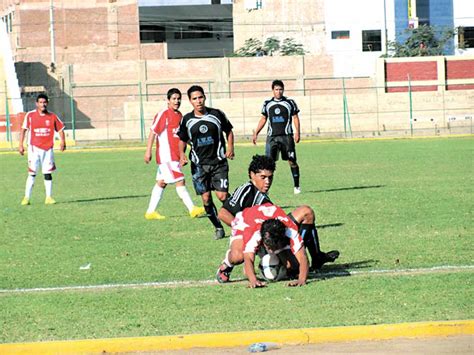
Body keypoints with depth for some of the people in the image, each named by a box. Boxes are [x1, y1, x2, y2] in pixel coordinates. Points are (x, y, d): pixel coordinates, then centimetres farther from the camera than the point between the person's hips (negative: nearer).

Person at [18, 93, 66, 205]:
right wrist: (20, 145, -1)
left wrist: (62, 141, -7)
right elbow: (23, 129, 4)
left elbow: (60, 129, 9)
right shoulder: (30, 115, -2)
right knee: (32, 174, -4)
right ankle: (27, 198, 0)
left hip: (48, 149, 2)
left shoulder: (52, 117, 2)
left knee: (48, 173, 4)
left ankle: (49, 197, 11)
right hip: (34, 148, -2)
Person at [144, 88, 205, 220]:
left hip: (175, 156, 8)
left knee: (161, 183, 11)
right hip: (166, 155, -8)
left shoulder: (180, 116, 13)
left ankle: (150, 212, 16)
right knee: (180, 181, -9)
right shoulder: (163, 115, -10)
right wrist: (148, 151, -12)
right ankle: (192, 209, -9)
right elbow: (153, 132, -9)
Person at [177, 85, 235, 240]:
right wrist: (182, 154, -4)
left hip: (218, 162, -2)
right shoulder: (187, 120, 1)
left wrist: (230, 146, -4)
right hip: (199, 164, 2)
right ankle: (218, 228, 14)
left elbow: (229, 131, 12)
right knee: (206, 198, -2)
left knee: (222, 196, -11)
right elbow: (182, 140, 14)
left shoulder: (217, 114, -2)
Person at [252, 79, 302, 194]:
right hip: (272, 136, 1)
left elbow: (295, 118, 6)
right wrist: (256, 133, 12)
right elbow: (263, 119, 17)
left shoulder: (290, 102, 4)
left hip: (286, 136, -1)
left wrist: (297, 133, -5)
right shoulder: (267, 103, 10)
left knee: (292, 161, 0)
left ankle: (296, 186, 10)